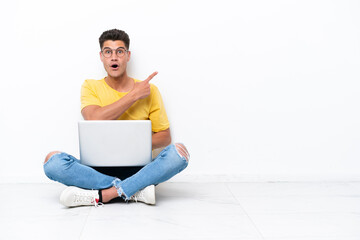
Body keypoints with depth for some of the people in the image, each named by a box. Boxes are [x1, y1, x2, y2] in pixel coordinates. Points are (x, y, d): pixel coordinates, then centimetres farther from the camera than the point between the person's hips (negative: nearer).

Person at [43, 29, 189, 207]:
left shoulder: (149, 90, 6)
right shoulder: (91, 87, 6)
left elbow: (164, 136, 8)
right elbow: (94, 120, -16)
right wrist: (134, 95, -12)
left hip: (137, 169, 0)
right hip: (99, 168, 0)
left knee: (178, 152, -28)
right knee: (53, 161, -26)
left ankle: (101, 195, -28)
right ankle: (135, 190, -25)